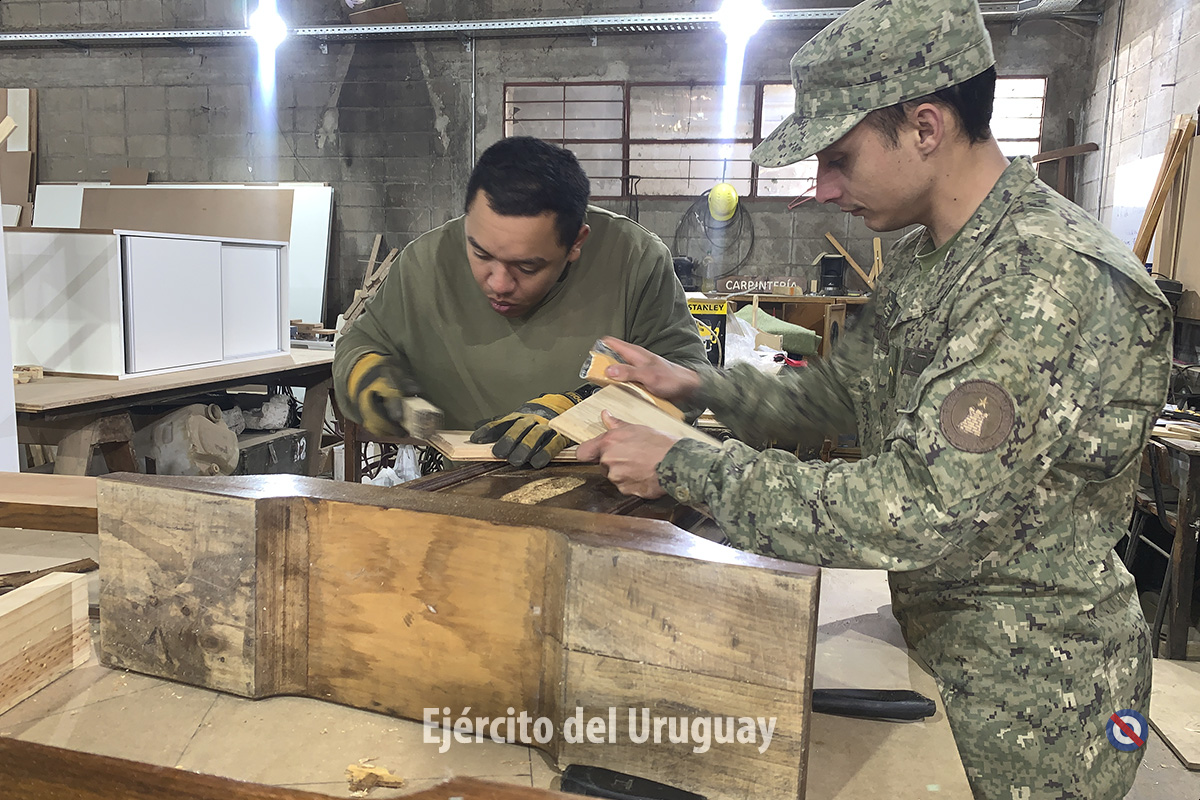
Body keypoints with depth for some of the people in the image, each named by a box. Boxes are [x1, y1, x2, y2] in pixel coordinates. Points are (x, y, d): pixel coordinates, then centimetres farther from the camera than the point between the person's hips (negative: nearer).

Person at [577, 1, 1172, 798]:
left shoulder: (1054, 277, -28)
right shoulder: (923, 259, 3)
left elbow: (917, 512, -33)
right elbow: (841, 389, 12)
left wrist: (683, 466, -26)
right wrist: (695, 386, -3)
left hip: (1029, 686, -7)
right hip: (937, 641, 8)